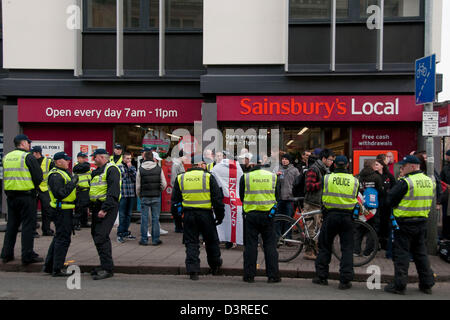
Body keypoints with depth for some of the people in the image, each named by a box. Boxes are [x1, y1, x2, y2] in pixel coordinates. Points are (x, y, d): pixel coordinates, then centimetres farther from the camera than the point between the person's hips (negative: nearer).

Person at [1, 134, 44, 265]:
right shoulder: (28, 157, -10)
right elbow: (39, 177, -11)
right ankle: (28, 255, -1)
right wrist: (32, 188, 5)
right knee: (28, 225, -2)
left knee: (11, 225, 15)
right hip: (26, 196, -7)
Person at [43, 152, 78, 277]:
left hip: (65, 210, 11)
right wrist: (72, 183, -21)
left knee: (59, 237, 17)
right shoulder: (55, 175, -16)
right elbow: (60, 193, -25)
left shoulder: (64, 172, 17)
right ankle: (57, 270, 0)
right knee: (63, 239, -6)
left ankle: (48, 266, 26)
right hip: (61, 211, -11)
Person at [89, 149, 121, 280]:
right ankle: (105, 264, 23)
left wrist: (105, 209, -25)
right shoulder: (98, 171, 21)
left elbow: (113, 191, -20)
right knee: (96, 234, 13)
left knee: (101, 237, -14)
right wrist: (91, 207, 17)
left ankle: (107, 268, -10)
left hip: (107, 207, -10)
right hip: (97, 207, 10)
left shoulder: (111, 169, -10)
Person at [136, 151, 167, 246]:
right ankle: (155, 239, 9)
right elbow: (164, 184, -2)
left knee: (144, 218, 6)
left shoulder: (140, 169, -1)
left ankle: (144, 239, 9)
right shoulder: (159, 169, -1)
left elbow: (138, 186, 2)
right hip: (156, 197, 0)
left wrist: (139, 196, 16)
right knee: (155, 218, 5)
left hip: (145, 197, 0)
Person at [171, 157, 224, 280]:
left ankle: (193, 271, 5)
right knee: (211, 241, 15)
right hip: (205, 214, -2)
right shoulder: (208, 177, -3)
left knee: (191, 243, 8)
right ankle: (215, 266, 29)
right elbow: (217, 198, -3)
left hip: (188, 214, 2)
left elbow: (175, 199, 11)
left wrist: (176, 214, 20)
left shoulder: (180, 178, 7)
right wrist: (220, 215, 5)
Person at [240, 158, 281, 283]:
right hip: (268, 215, 1)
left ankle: (249, 275, 9)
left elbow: (241, 197, 9)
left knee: (250, 245, 5)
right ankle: (273, 275, 9)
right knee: (270, 245, 7)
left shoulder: (245, 177, 2)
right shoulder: (274, 177, 7)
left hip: (250, 215, -1)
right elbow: (277, 196, 13)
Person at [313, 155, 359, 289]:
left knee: (325, 246, 11)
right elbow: (356, 200, 10)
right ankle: (345, 280, 4)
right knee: (347, 248, 6)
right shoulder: (354, 181, 1)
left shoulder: (327, 178, -3)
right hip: (347, 217, 1)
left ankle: (321, 276, 16)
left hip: (330, 215, 0)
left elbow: (321, 198, 7)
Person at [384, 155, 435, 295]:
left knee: (401, 254, 0)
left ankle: (399, 285, 3)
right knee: (421, 253, 16)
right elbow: (429, 201, 18)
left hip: (405, 223, -7)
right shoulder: (430, 181, 7)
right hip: (422, 222, 7)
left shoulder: (406, 182, -17)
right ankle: (426, 284, 22)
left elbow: (391, 199, -13)